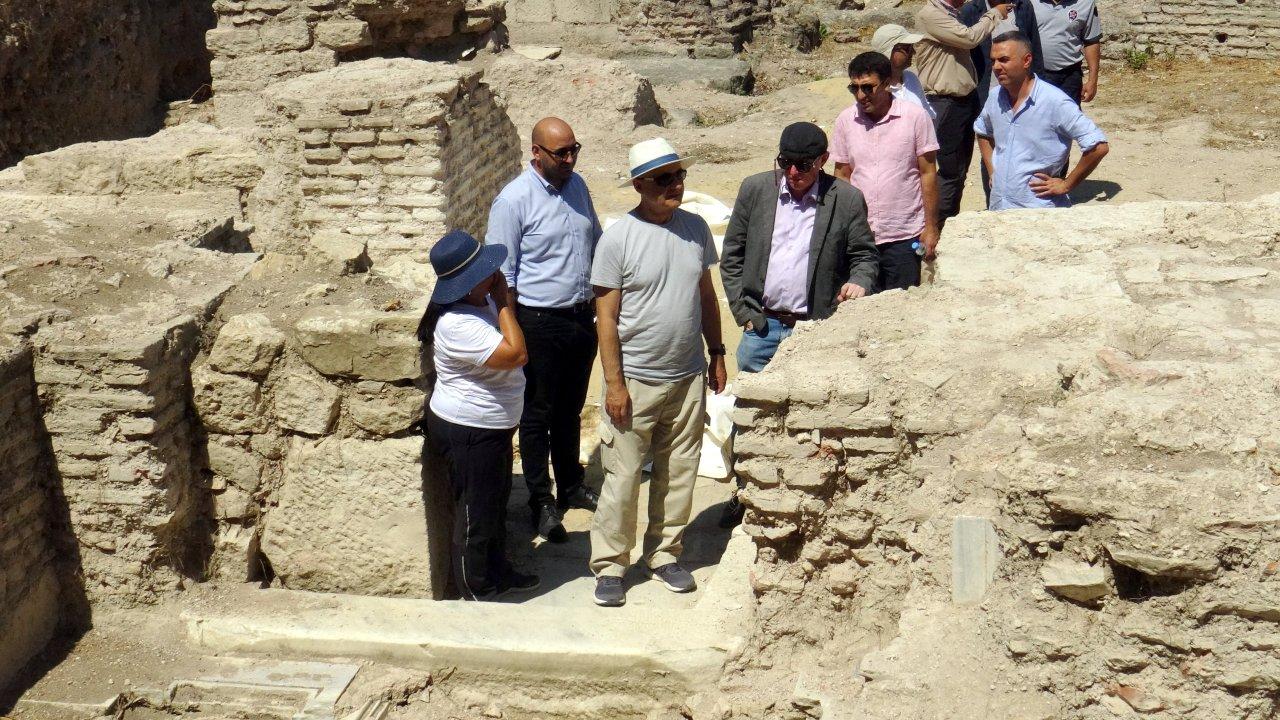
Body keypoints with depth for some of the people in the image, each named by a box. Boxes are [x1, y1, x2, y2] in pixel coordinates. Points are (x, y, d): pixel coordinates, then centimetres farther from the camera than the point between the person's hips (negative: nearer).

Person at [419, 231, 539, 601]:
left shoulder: (481, 302, 1)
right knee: (476, 514, 6)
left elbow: (513, 353, 14)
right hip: (467, 433, -10)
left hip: (492, 425, 10)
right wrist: (505, 304, -25)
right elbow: (516, 354, -32)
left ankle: (498, 572, 44)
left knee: (497, 502, 25)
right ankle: (477, 594, 22)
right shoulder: (457, 324, -31)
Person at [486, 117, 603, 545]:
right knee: (538, 414, 6)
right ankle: (541, 501, 18)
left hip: (581, 316, 6)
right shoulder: (514, 200, -16)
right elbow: (502, 273, -14)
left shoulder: (577, 186, 5)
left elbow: (596, 245, 18)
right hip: (539, 322, -6)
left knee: (571, 409, 20)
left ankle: (571, 486, 36)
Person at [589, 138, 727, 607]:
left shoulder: (695, 228, 4)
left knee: (678, 473, 13)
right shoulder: (617, 239, -11)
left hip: (688, 378, 5)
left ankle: (664, 555, 29)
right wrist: (614, 383, -13)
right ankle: (609, 565, 15)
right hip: (635, 381, -4)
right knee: (623, 477, 1)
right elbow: (606, 317, -10)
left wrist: (716, 353, 13)